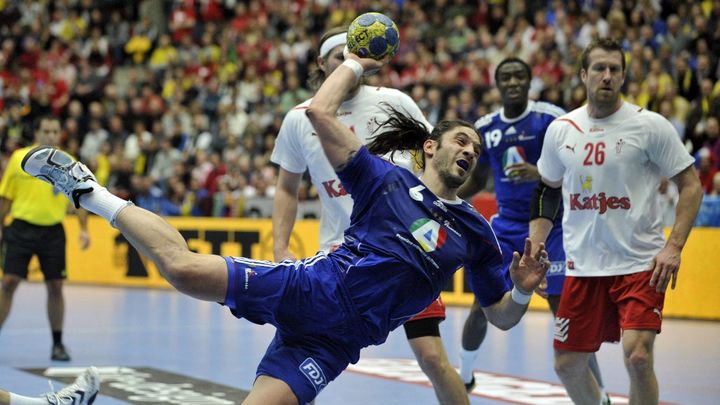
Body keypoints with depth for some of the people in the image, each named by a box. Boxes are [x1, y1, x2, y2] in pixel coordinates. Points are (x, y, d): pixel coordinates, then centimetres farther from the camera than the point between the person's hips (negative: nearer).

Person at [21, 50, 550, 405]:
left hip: (331, 343, 2)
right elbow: (320, 112, -1)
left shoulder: (474, 232, 15)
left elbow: (503, 317, 17)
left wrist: (524, 289, -5)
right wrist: (356, 62, 13)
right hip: (313, 289, -2)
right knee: (184, 267, -18)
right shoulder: (386, 179, 6)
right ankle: (89, 191, 6)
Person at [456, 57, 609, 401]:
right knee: (483, 304, 3)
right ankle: (463, 376, 27)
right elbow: (476, 181, 18)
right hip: (507, 225, 4)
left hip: (550, 225, -4)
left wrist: (541, 174, -29)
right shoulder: (485, 128, 5)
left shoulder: (551, 118, -11)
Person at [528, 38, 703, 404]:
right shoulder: (560, 130, 4)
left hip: (640, 265, -4)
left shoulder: (650, 125, -7)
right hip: (581, 267, 4)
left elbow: (690, 184, -4)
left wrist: (674, 246, -14)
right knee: (567, 365, 7)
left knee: (637, 357, -19)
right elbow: (547, 189, 18)